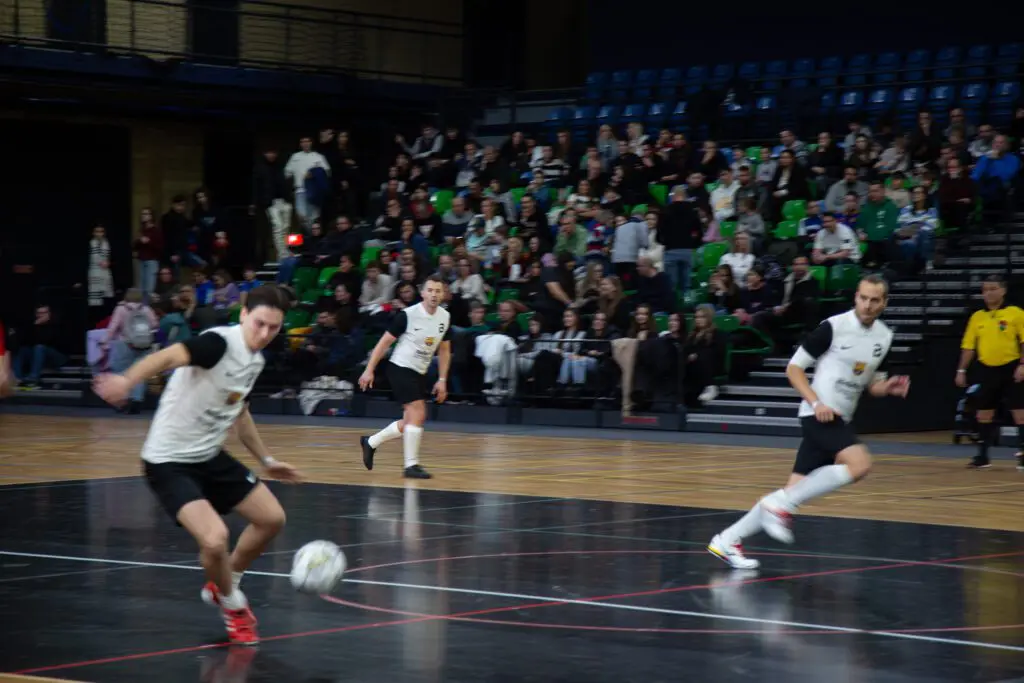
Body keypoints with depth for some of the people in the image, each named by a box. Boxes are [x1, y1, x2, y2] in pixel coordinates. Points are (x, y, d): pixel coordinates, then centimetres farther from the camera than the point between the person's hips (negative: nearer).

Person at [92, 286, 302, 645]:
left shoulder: (256, 359, 4)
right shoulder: (219, 342, -23)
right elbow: (168, 357, -42)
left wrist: (266, 460, 29)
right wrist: (126, 381, -61)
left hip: (210, 457, 9)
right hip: (169, 462, -9)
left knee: (271, 518, 12)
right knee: (215, 539, -24)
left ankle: (223, 585, 35)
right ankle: (233, 606, 7)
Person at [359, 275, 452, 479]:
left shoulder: (445, 317, 0)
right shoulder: (408, 315, -17)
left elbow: (444, 350, 12)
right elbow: (384, 342, -10)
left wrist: (442, 380, 6)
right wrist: (369, 370, -12)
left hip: (419, 373, 7)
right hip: (400, 368, -7)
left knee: (411, 421, 13)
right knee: (418, 414, -17)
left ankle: (371, 443, 30)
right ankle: (411, 465, -11)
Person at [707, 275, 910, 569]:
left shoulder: (884, 336, 10)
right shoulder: (834, 327, -11)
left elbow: (872, 384, 21)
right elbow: (794, 368, -7)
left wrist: (888, 387, -2)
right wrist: (816, 402, -19)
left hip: (840, 420, 7)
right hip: (820, 415, -7)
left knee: (795, 491, 1)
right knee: (860, 464, -27)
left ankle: (727, 541, 8)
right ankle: (781, 505, -18)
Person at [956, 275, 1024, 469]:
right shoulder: (977, 317, 7)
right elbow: (968, 346, 11)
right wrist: (961, 370, 6)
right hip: (987, 370, 4)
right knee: (984, 414, 7)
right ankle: (982, 456, 14)